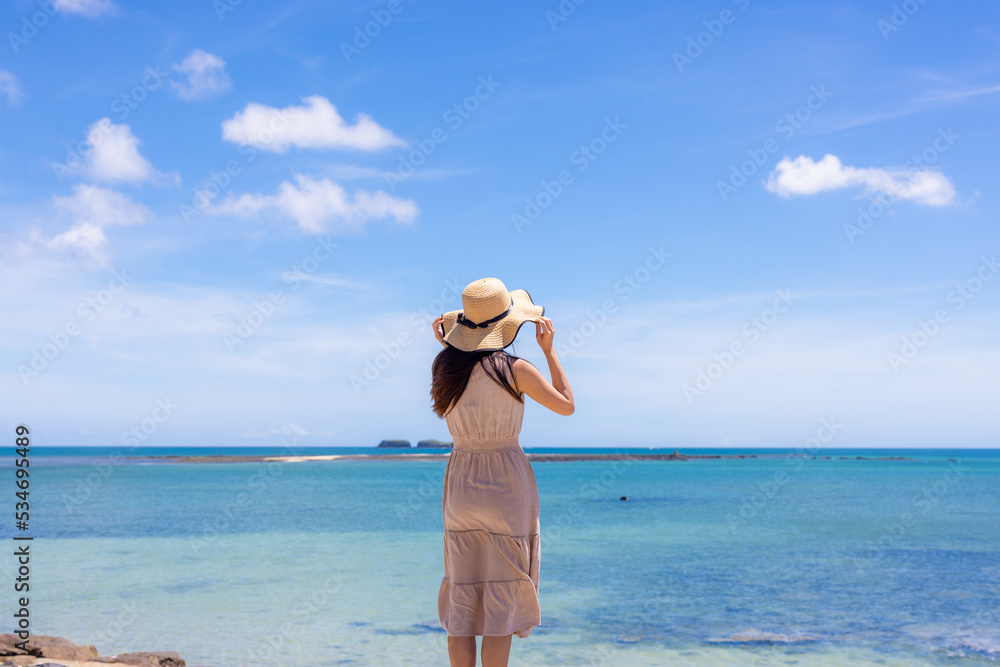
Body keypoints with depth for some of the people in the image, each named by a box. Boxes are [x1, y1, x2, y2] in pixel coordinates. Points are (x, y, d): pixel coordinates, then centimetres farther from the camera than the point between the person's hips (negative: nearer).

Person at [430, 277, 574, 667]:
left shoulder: (443, 367, -1)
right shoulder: (514, 369, -12)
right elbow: (566, 405, 1)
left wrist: (447, 346, 22)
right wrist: (548, 350, 7)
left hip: (460, 486, 4)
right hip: (507, 487, -4)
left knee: (461, 600, 9)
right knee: (501, 601, 2)